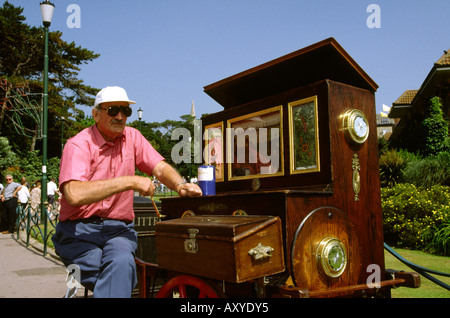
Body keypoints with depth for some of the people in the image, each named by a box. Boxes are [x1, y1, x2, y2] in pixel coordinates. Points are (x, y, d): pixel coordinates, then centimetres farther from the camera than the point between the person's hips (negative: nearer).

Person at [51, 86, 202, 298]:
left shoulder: (132, 137, 8)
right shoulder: (78, 145, -9)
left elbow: (160, 167, 0)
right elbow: (74, 194, -25)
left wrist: (179, 184, -24)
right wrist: (130, 182, -25)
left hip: (119, 228, 3)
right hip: (79, 230, -3)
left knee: (122, 262, -29)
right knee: (118, 280, -27)